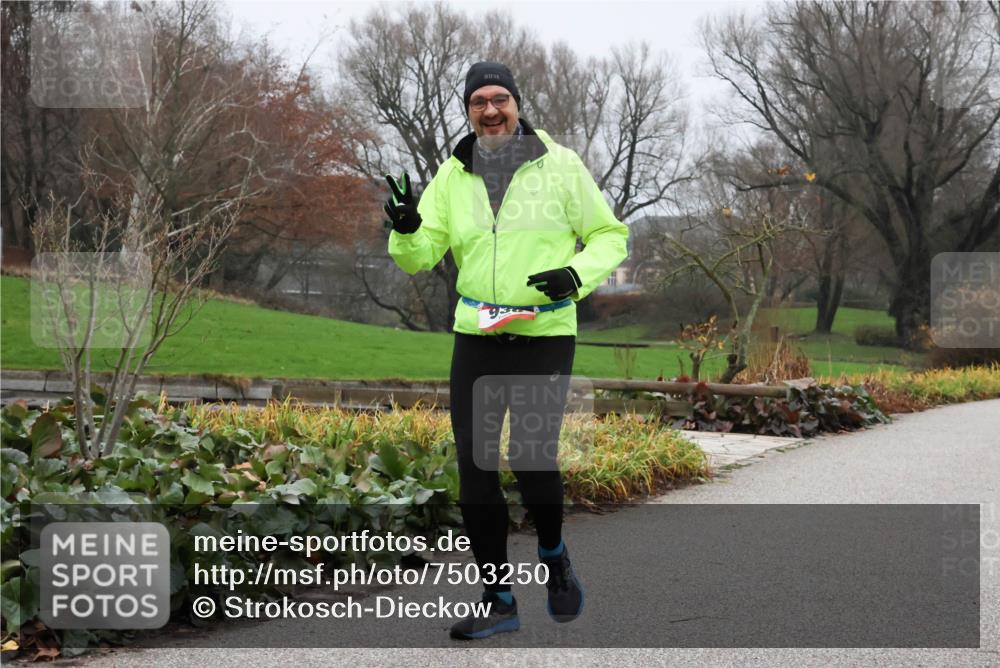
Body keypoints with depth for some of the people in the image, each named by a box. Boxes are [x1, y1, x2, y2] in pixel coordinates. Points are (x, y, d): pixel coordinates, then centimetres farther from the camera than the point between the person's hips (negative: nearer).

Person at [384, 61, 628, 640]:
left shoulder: (559, 165, -3)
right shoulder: (453, 175, 6)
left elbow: (610, 236, 4)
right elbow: (421, 257, 2)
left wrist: (576, 274, -15)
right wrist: (407, 229, -21)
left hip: (545, 336, -3)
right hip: (476, 336, 4)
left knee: (531, 458, -16)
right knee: (475, 465, 2)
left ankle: (554, 555, 17)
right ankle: (499, 600, 14)